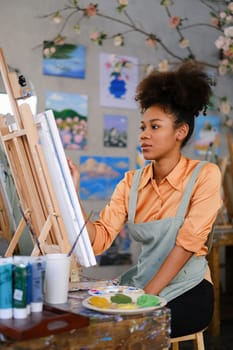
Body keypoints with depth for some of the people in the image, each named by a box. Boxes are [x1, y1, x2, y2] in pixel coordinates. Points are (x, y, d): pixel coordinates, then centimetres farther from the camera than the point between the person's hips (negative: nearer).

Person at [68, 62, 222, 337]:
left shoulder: (204, 175, -9)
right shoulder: (131, 182, 3)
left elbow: (187, 242, -15)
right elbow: (100, 239, -7)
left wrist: (147, 295, -20)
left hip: (187, 291, -4)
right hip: (139, 284, 4)